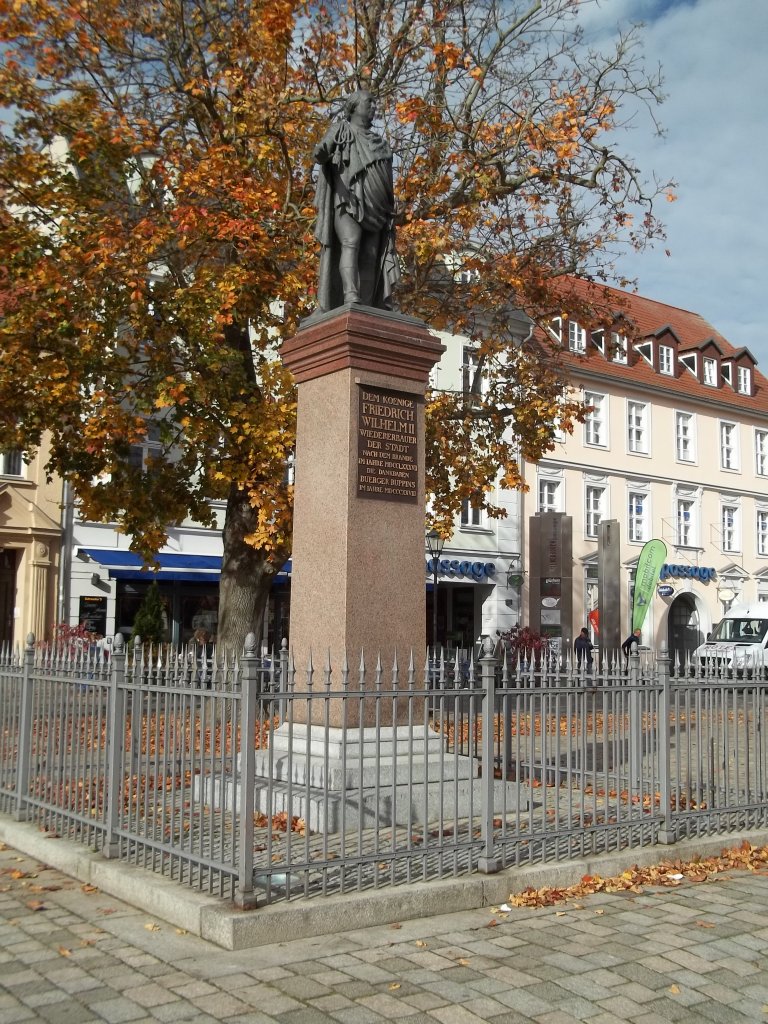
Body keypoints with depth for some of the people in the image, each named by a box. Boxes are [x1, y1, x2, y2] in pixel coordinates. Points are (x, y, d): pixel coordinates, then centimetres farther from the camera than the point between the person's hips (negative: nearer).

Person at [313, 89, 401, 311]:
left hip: (373, 207, 5)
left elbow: (388, 183, 26)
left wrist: (390, 214, 17)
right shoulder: (339, 130, 14)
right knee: (350, 241, -28)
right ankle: (351, 297, -42)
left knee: (370, 258, -9)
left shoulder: (379, 143, 28)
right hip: (346, 199, -5)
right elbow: (322, 155, -1)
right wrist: (320, 153, -26)